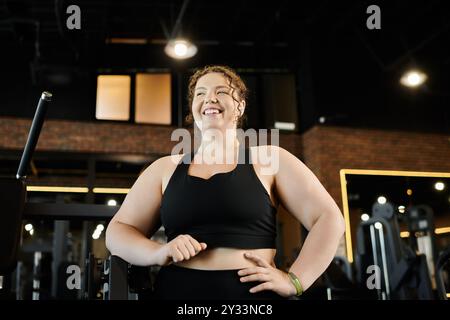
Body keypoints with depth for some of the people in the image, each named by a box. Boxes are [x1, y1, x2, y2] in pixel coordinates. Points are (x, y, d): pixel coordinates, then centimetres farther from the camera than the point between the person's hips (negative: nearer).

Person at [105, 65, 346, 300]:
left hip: (255, 292, -1)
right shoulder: (165, 168, 9)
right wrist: (159, 253, -12)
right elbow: (117, 231, 8)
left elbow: (329, 218, 0)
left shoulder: (269, 159, 3)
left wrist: (294, 280, -10)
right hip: (178, 289, 2)